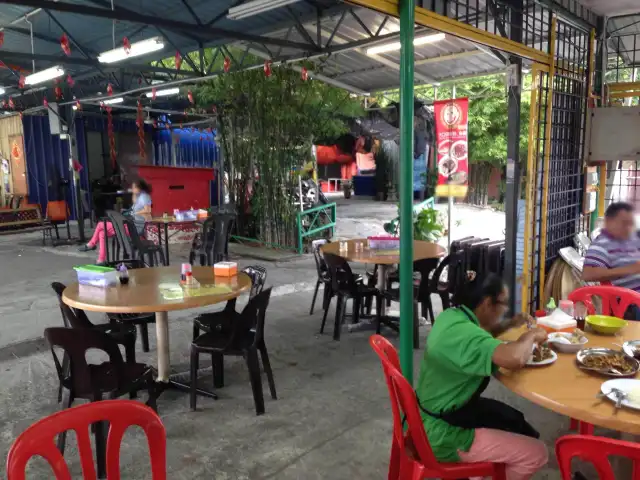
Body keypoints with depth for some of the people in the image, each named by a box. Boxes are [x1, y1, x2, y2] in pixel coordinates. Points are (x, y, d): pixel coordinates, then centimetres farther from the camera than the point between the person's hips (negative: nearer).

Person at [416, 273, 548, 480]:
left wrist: (510, 324, 5)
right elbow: (514, 358, -45)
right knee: (536, 453, -3)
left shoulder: (452, 315, -1)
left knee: (518, 423, 22)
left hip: (436, 415, 10)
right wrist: (530, 336, -22)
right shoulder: (464, 333, -31)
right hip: (442, 434, -10)